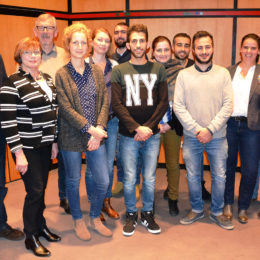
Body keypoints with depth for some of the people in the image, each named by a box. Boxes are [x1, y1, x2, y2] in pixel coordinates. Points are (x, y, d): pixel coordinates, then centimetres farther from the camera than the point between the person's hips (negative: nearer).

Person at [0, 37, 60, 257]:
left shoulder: (48, 80, 9)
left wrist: (54, 142, 13)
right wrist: (18, 153, -17)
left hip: (45, 144, 6)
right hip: (27, 146, -6)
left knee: (41, 188, 16)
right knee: (35, 190, -1)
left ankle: (40, 226, 35)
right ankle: (30, 237, 18)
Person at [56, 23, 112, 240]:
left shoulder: (97, 71, 6)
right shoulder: (61, 75, -5)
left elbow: (104, 102, 2)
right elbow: (65, 108, -12)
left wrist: (99, 129, -11)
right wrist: (90, 129, -17)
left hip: (96, 135, 3)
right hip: (72, 137, -3)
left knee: (103, 181, 6)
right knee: (73, 181, 11)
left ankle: (95, 218, 31)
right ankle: (78, 221, 34)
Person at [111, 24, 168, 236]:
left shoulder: (158, 69, 5)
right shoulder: (119, 71, 2)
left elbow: (163, 102, 1)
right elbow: (117, 105, -5)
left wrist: (148, 127, -10)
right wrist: (136, 128, -14)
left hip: (152, 134, 1)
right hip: (128, 136, -1)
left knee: (149, 178, 10)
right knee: (129, 179, 8)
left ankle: (148, 214, 29)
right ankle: (131, 215, 27)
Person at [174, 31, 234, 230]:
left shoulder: (223, 73, 2)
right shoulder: (184, 75, 2)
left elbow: (228, 105, -4)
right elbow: (178, 106, -4)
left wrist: (211, 129, -14)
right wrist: (197, 130, -12)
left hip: (217, 137, 0)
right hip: (191, 137, 0)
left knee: (220, 177, 8)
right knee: (193, 176, 11)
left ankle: (217, 212, 28)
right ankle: (197, 210, 31)